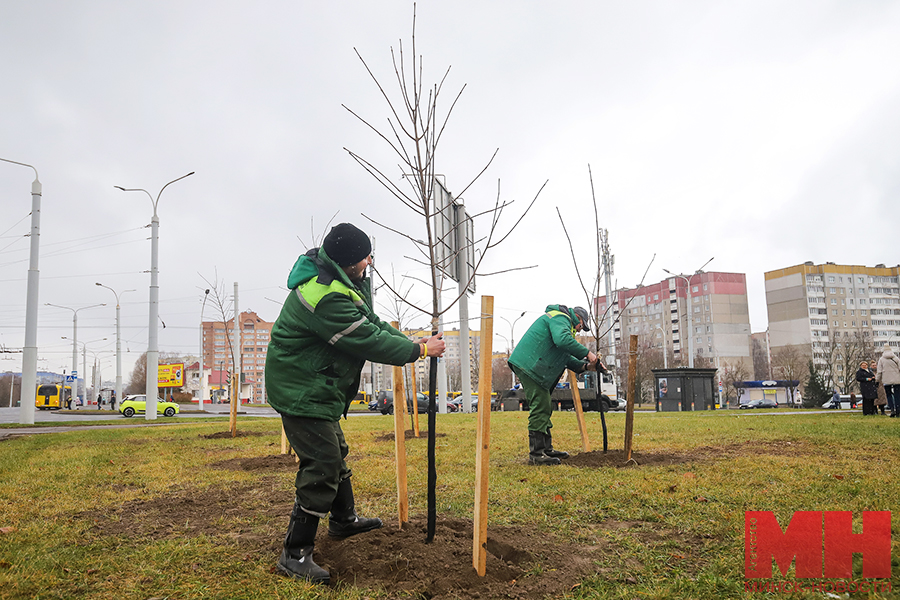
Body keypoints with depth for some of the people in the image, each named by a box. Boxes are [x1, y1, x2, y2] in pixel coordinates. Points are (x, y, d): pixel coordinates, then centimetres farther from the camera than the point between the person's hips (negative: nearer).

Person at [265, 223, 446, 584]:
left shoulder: (344, 281, 3)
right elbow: (369, 342, -26)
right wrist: (419, 350, -15)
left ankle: (343, 519, 43)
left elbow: (371, 322, 12)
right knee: (323, 464, -12)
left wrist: (409, 340, 2)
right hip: (302, 390, -11)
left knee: (335, 451, 23)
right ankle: (295, 554, -2)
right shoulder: (326, 296, -31)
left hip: (316, 385, 11)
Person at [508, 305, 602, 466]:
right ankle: (536, 454, -9)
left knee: (544, 408, 15)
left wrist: (585, 366, 12)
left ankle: (546, 449, 23)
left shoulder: (560, 319, 29)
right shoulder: (561, 318, -5)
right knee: (540, 408, -11)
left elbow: (565, 356, 25)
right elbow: (562, 340, -27)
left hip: (527, 365, 11)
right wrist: (587, 353, -19)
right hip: (529, 365, -11)